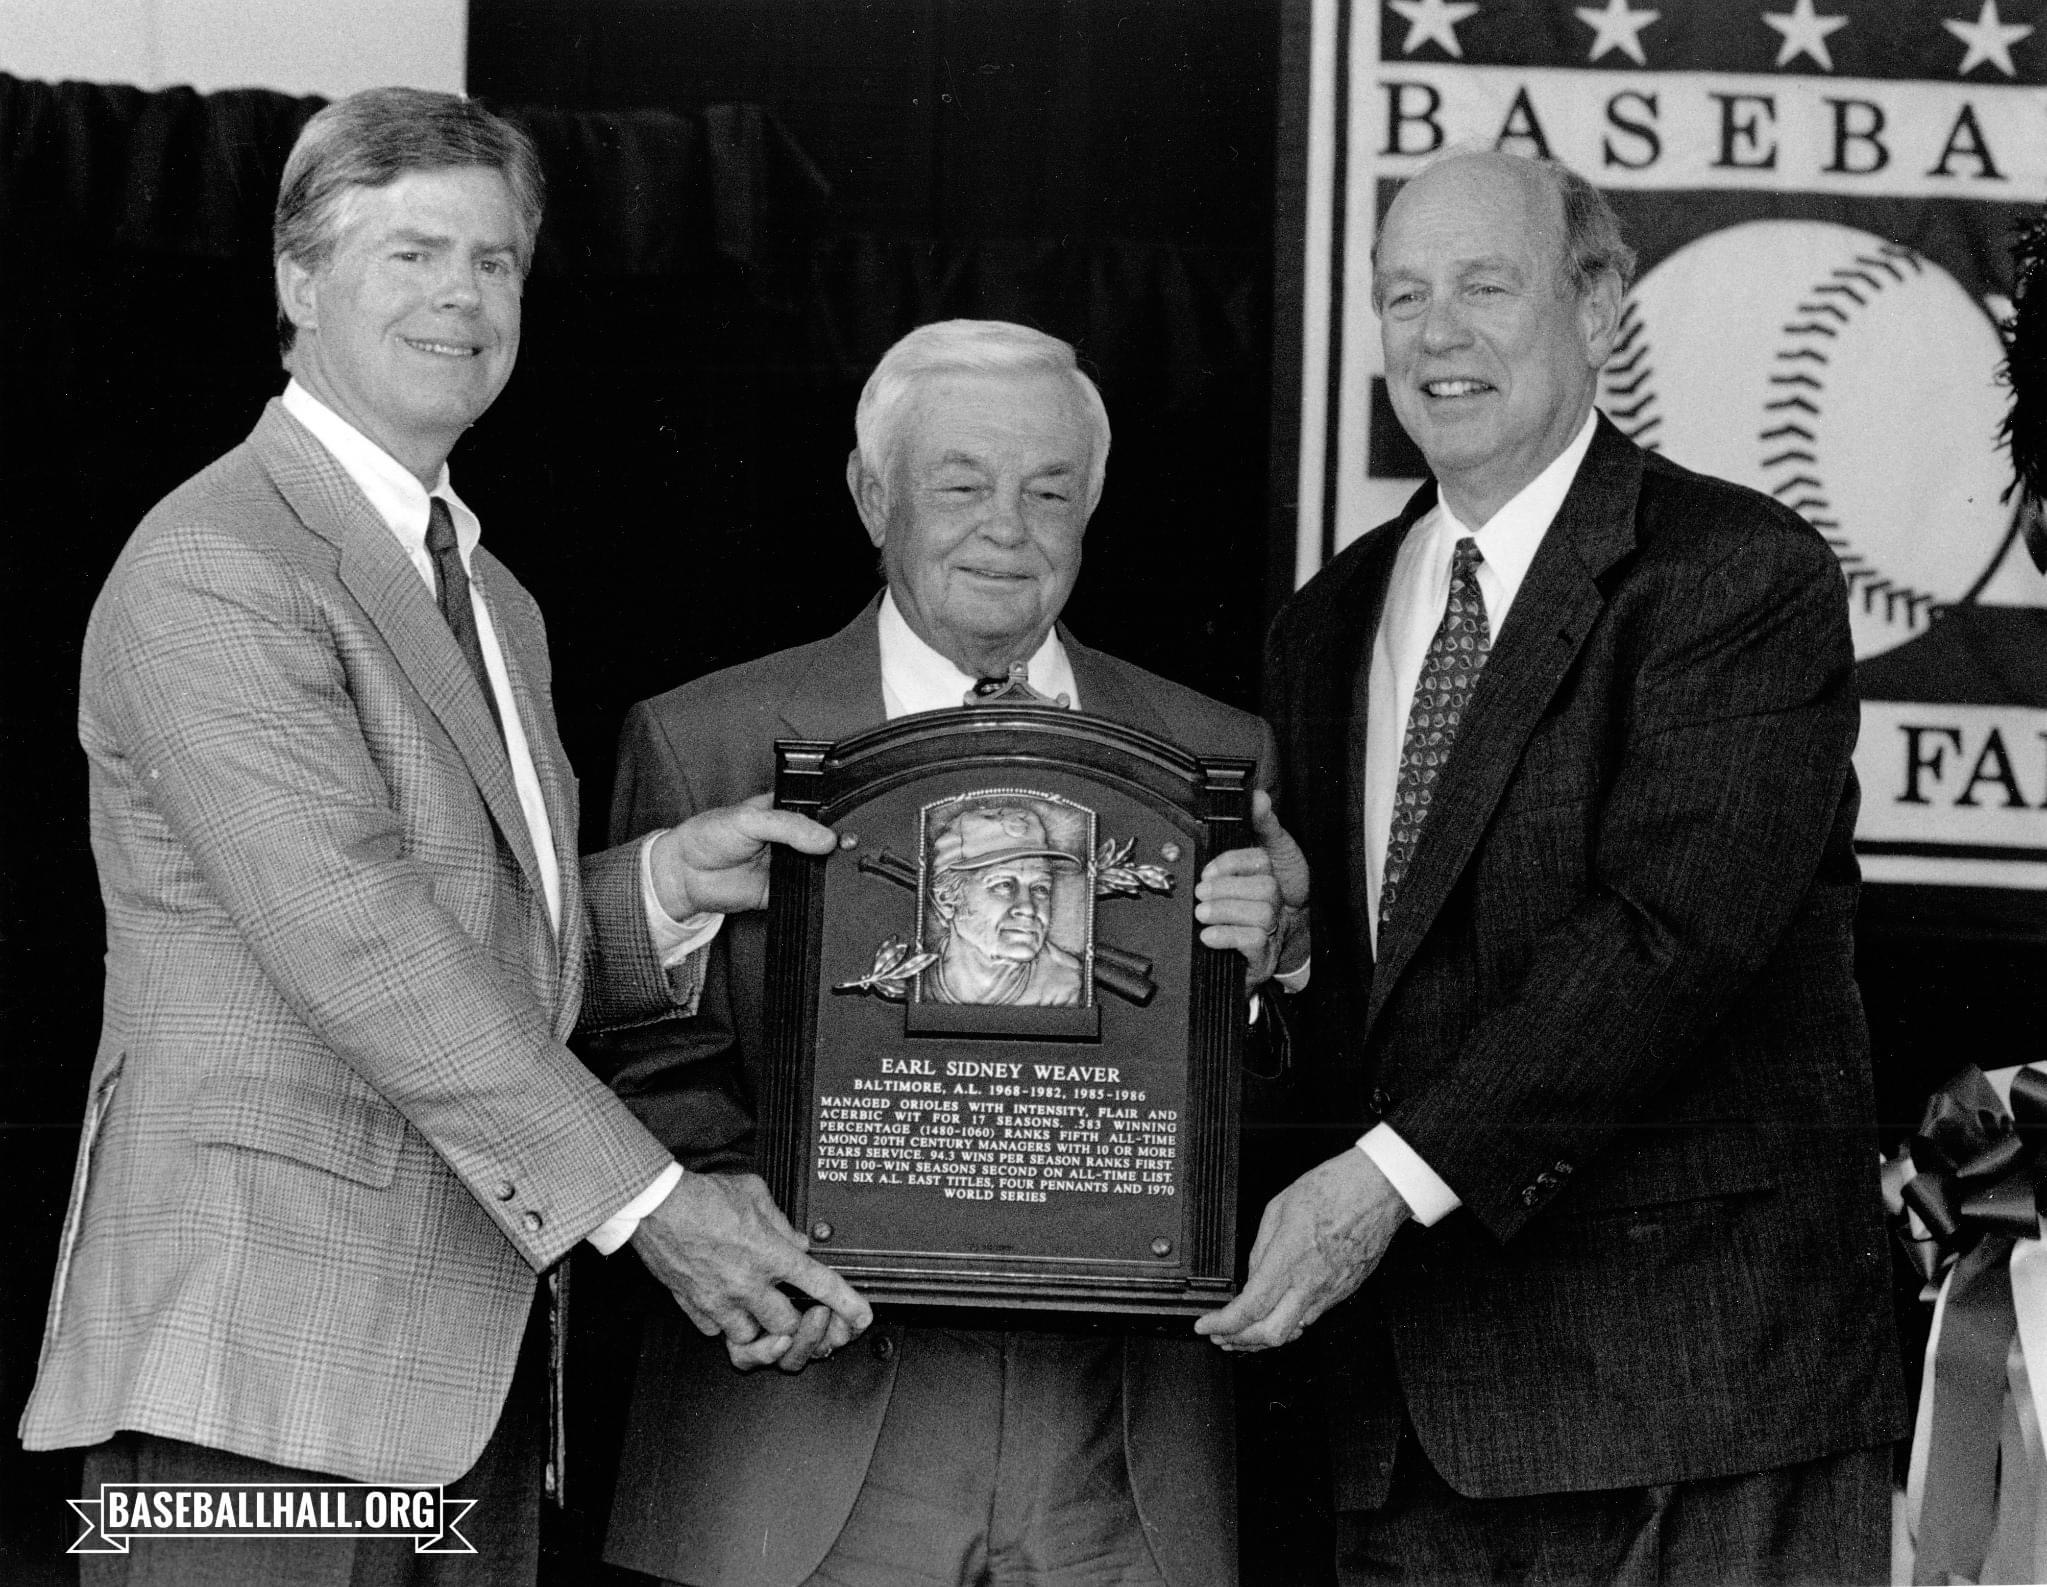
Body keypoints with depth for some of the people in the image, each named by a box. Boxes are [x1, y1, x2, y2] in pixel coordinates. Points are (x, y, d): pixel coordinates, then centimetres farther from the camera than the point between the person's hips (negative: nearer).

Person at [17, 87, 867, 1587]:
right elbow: (352, 944, -18)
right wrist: (645, 1197, -19)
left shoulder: (494, 603, 22)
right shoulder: (212, 571, -10)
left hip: (466, 1358, 8)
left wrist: (664, 887, 0)